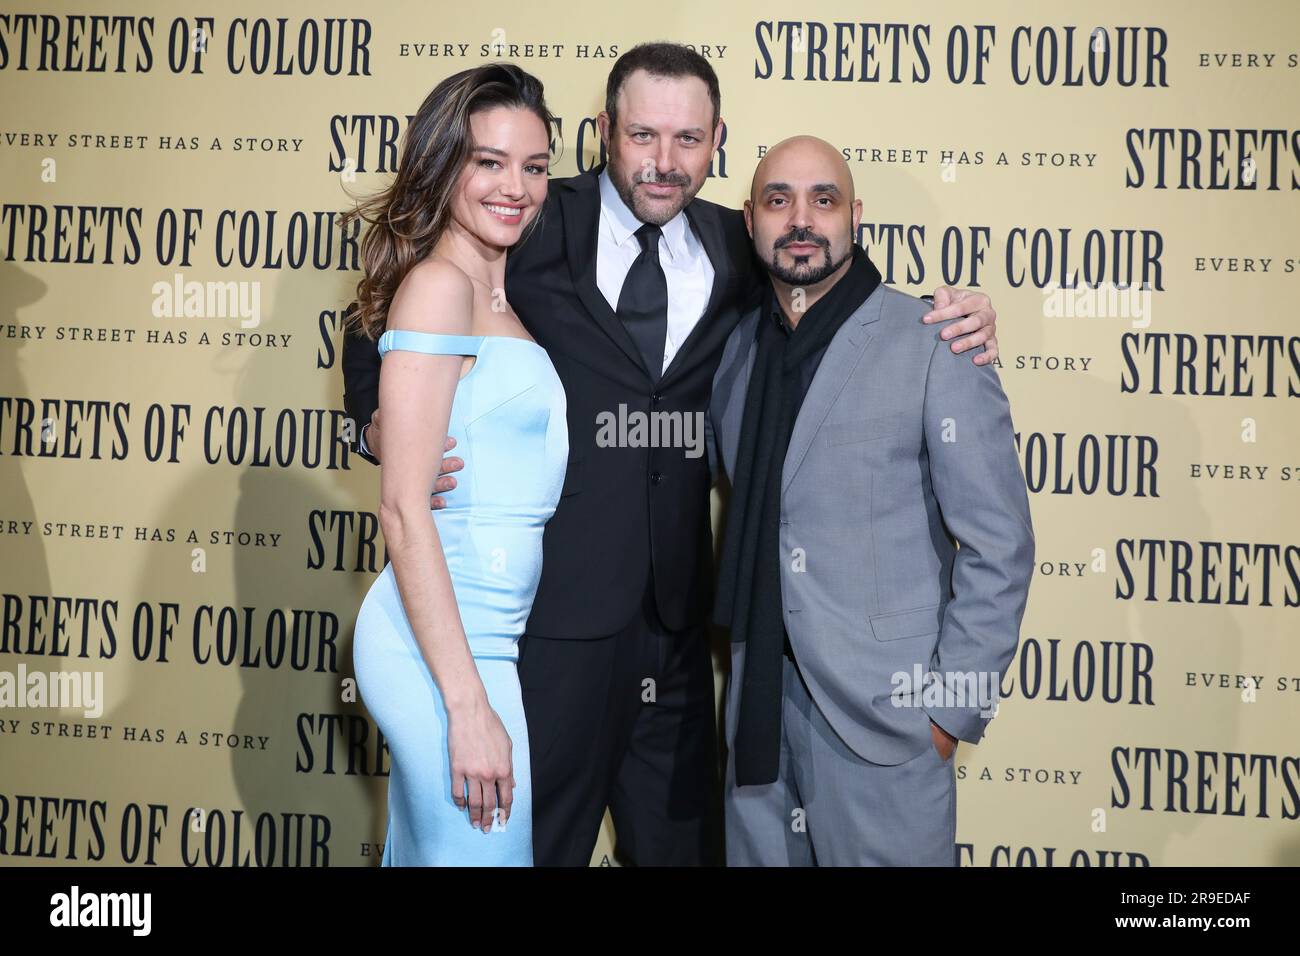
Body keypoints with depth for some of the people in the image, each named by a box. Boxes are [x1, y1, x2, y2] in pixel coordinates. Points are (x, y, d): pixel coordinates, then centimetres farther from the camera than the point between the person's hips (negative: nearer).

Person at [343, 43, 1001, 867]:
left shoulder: (738, 250, 6)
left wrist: (955, 320, -5)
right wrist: (381, 419, -18)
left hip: (676, 615, 4)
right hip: (552, 619, -3)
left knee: (684, 838, 18)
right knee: (536, 838, 11)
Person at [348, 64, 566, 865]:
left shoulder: (505, 295, 13)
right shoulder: (438, 284, -12)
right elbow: (404, 507, -17)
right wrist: (468, 703, -19)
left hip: (492, 633, 8)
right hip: (449, 641, -8)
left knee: (424, 849, 20)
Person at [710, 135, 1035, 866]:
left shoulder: (934, 346, -10)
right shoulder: (737, 345, 6)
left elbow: (999, 545, -10)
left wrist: (953, 705, -10)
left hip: (884, 710, -5)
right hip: (759, 710, 5)